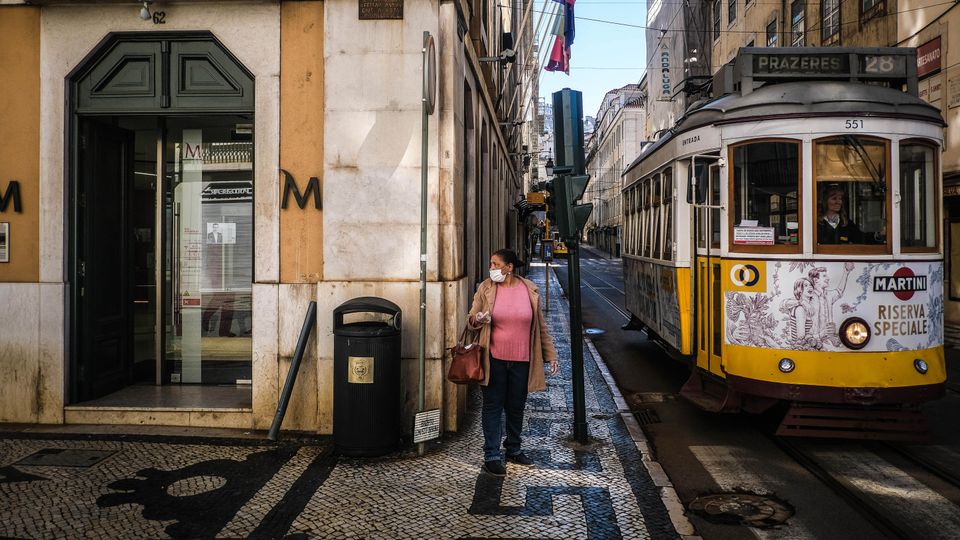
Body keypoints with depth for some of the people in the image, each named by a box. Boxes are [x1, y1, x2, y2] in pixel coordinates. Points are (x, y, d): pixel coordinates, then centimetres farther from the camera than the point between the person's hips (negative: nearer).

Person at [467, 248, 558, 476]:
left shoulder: (529, 290, -1)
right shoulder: (486, 288, -3)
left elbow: (540, 326, 6)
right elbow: (471, 320, 4)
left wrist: (550, 355, 5)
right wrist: (478, 319, -21)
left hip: (521, 360, 2)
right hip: (494, 359, -1)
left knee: (516, 406, 13)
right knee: (493, 406, 2)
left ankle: (513, 449, 32)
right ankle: (492, 456, 11)